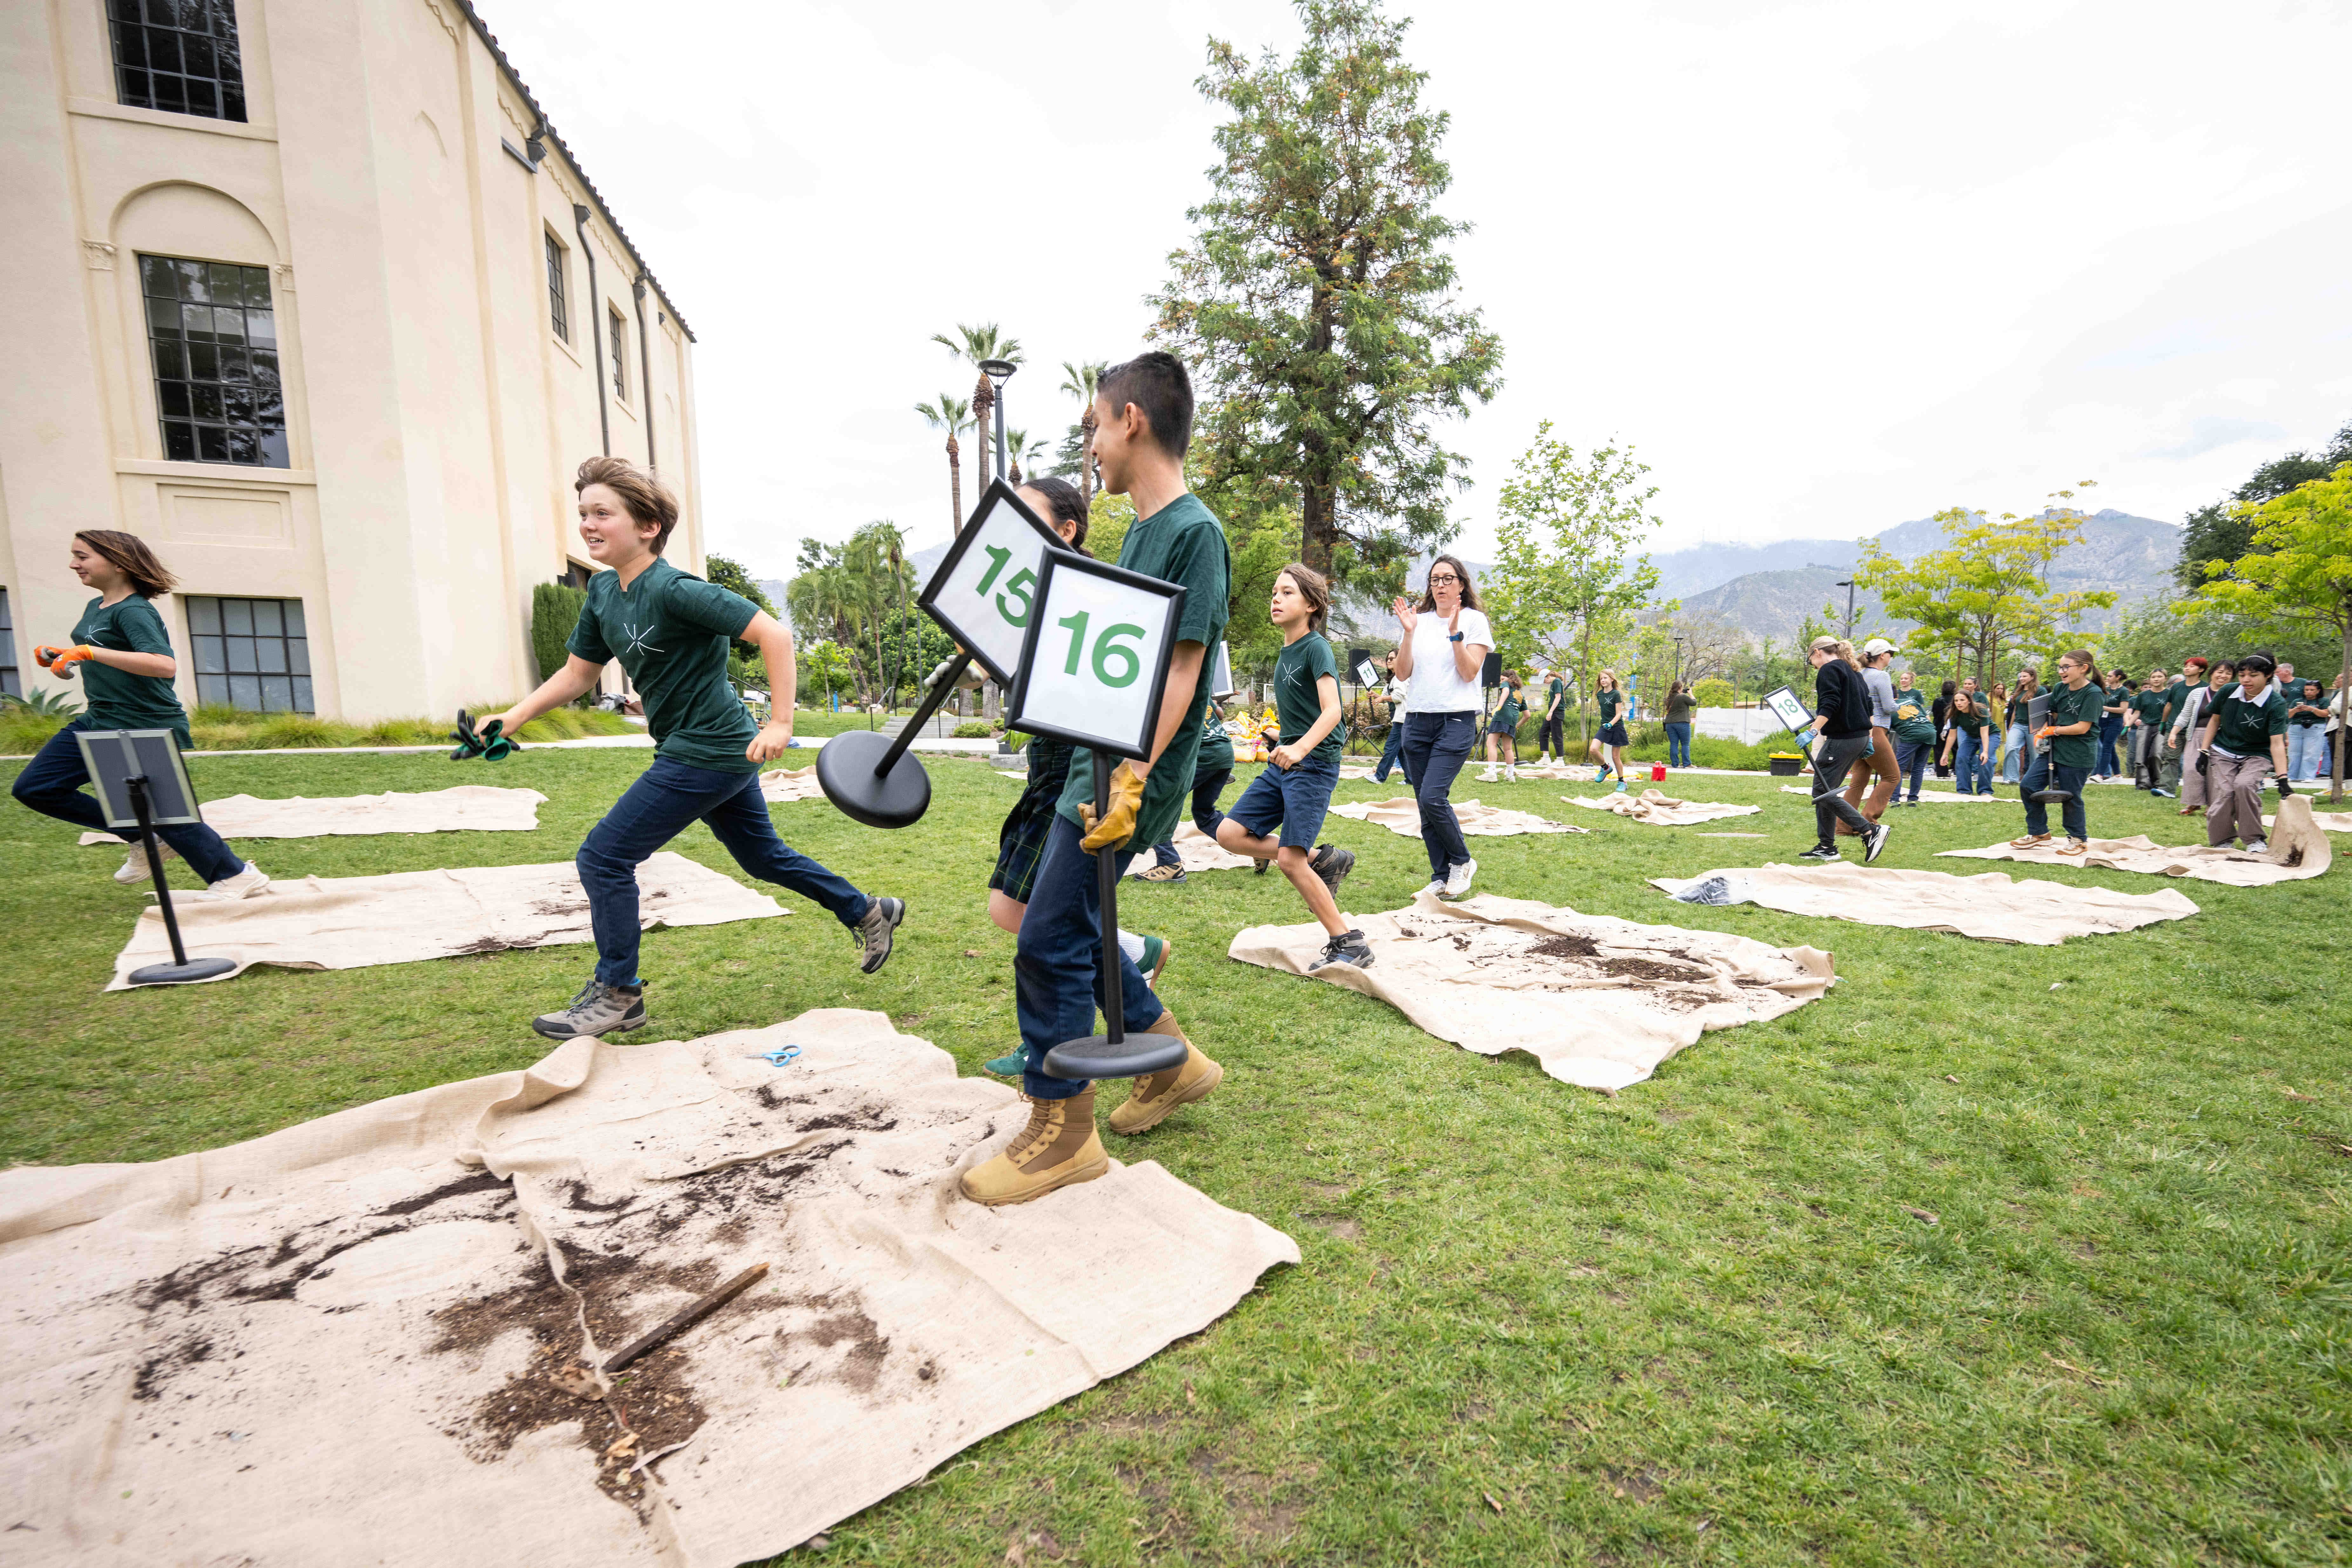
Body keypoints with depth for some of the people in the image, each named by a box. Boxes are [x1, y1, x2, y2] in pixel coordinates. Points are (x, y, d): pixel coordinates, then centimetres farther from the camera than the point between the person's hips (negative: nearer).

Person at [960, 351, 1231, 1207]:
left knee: (1051, 941, -5)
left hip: (1133, 778, -10)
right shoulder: (1141, 530, 16)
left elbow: (1181, 671, -21)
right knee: (1074, 924, 16)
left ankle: (1061, 1133, 12)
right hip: (1097, 762, 10)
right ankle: (1172, 1060, 32)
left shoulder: (1194, 532, -13)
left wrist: (1132, 778, -28)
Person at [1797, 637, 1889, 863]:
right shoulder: (1852, 670, 21)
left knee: (1822, 791, -9)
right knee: (1825, 791, 11)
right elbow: (1867, 704, 22)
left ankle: (1871, 831, -11)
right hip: (1860, 736, 10)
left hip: (1841, 739, -10)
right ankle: (1827, 847, 11)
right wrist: (1868, 738, 25)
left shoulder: (1829, 670, -8)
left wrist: (1814, 730, -27)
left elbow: (1830, 705, -21)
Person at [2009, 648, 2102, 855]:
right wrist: (2042, 732, -1)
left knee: (2070, 797, 3)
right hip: (2054, 749, 7)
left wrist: (2053, 731, -8)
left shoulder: (2093, 694, -14)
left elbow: (2082, 728, -18)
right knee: (2028, 786, 2)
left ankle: (2079, 840, 22)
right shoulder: (2060, 689, 6)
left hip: (2078, 755, -7)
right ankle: (2039, 833, 16)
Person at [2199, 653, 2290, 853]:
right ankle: (2222, 842, 4)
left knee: (2244, 785, -29)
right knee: (2223, 793, -16)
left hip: (2257, 755, -2)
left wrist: (2283, 778, -29)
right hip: (2223, 752, 2)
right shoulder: (2228, 693, -6)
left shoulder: (2276, 704, -15)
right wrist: (2204, 752, 7)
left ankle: (2255, 840, -12)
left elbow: (2277, 743, -22)